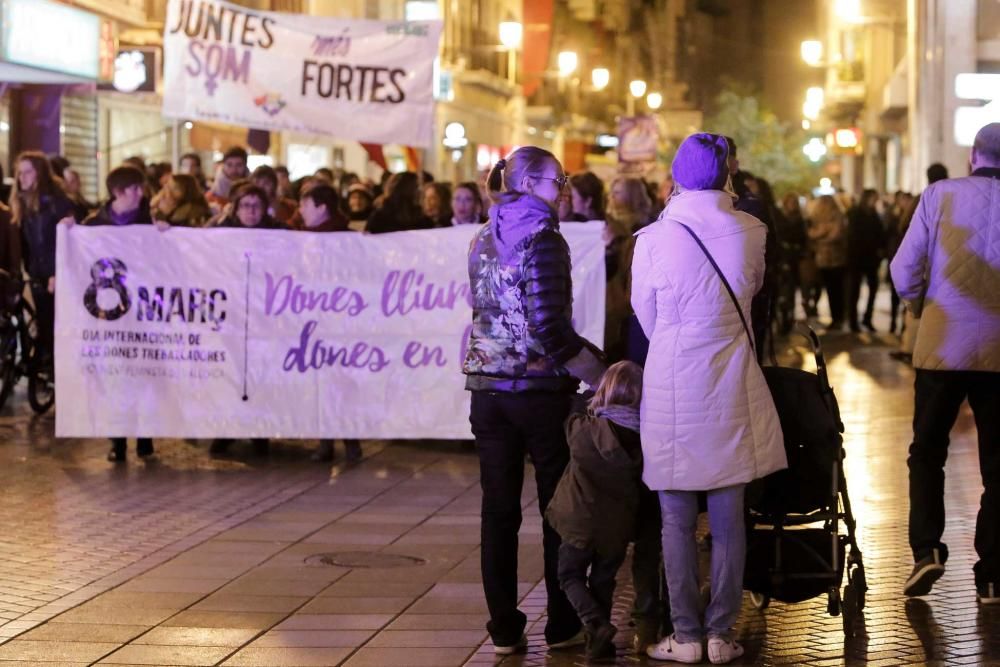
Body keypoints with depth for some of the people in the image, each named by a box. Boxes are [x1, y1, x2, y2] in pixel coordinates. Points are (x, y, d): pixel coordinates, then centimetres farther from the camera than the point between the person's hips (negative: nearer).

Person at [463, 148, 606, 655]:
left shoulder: (482, 241, 10)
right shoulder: (542, 240, -12)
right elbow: (549, 329, -19)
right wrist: (601, 376, -12)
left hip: (488, 389, 6)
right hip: (540, 391, -6)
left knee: (498, 511, 6)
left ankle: (504, 629, 7)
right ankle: (563, 627, 12)